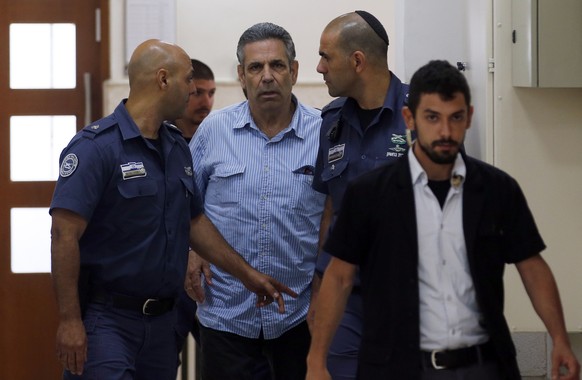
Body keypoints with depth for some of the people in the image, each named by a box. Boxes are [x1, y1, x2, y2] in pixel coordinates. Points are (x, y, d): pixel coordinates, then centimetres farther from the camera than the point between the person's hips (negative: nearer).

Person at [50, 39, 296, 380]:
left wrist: (248, 275, 18)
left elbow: (194, 221, 22)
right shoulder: (96, 147, -13)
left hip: (162, 321, 8)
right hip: (106, 317, -8)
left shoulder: (178, 147, 12)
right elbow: (65, 234, -18)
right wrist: (70, 321, -22)